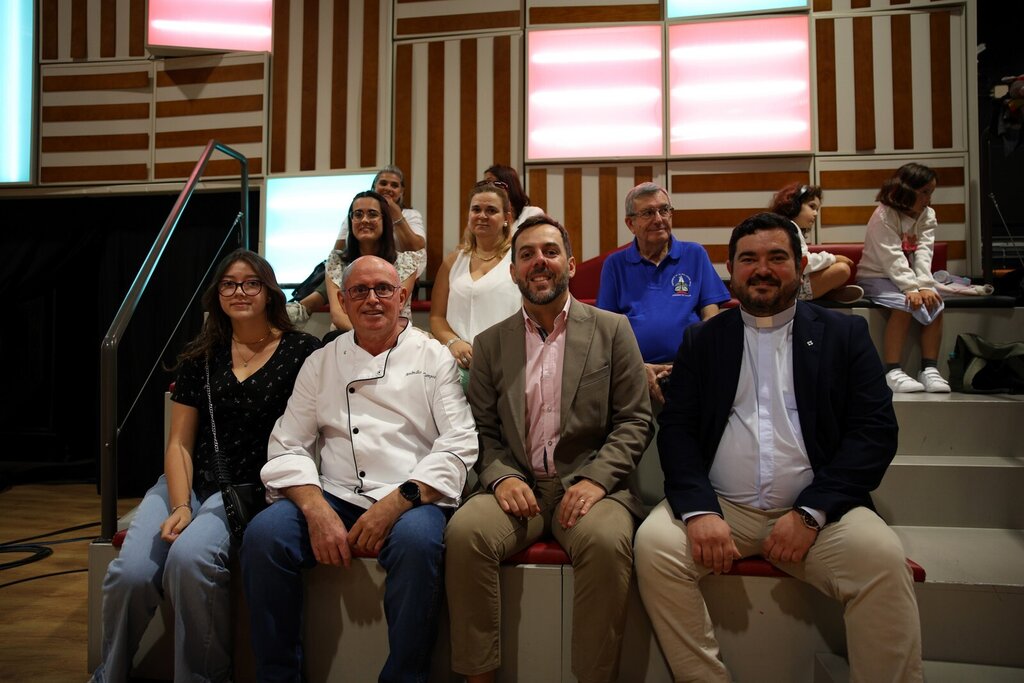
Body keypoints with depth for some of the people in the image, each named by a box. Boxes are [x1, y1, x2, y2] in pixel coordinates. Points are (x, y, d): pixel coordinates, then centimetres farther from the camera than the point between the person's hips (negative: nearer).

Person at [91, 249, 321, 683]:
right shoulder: (200, 356, 11)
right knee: (130, 574, -21)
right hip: (190, 483, 4)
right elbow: (180, 443, 7)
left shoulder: (301, 351, 0)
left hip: (252, 486, -3)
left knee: (189, 557, -32)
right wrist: (180, 506, -8)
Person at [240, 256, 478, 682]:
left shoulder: (433, 358, 8)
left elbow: (458, 444, -2)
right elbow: (288, 447, 9)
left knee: (416, 540, -34)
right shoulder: (321, 362, 16)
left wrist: (395, 504, -15)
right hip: (335, 497, 3)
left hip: (412, 499, -2)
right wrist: (316, 510, -11)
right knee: (264, 535, -23)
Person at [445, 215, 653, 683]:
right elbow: (482, 429, 10)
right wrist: (500, 477, -10)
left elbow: (635, 421, 3)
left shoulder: (612, 330, 7)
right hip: (517, 486, 2)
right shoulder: (490, 343, 13)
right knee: (465, 532, -27)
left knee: (607, 541, -32)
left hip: (590, 485, -1)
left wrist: (596, 479, -12)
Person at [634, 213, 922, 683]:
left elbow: (875, 431, 1)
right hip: (719, 507, 1)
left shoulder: (845, 334, 11)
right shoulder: (701, 340, 13)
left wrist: (811, 513, -12)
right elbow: (676, 429, 4)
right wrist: (700, 510, -14)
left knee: (883, 557, -29)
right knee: (654, 543, -25)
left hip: (816, 510, -1)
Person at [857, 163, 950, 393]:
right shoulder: (883, 216, -14)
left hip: (909, 276, 6)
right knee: (905, 304, -32)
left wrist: (925, 285, -25)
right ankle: (893, 372, -30)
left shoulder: (928, 215, 4)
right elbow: (893, 258, -23)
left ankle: (929, 369, -17)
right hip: (877, 277, -6)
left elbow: (924, 253, -10)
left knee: (935, 301, -21)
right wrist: (911, 288, -32)